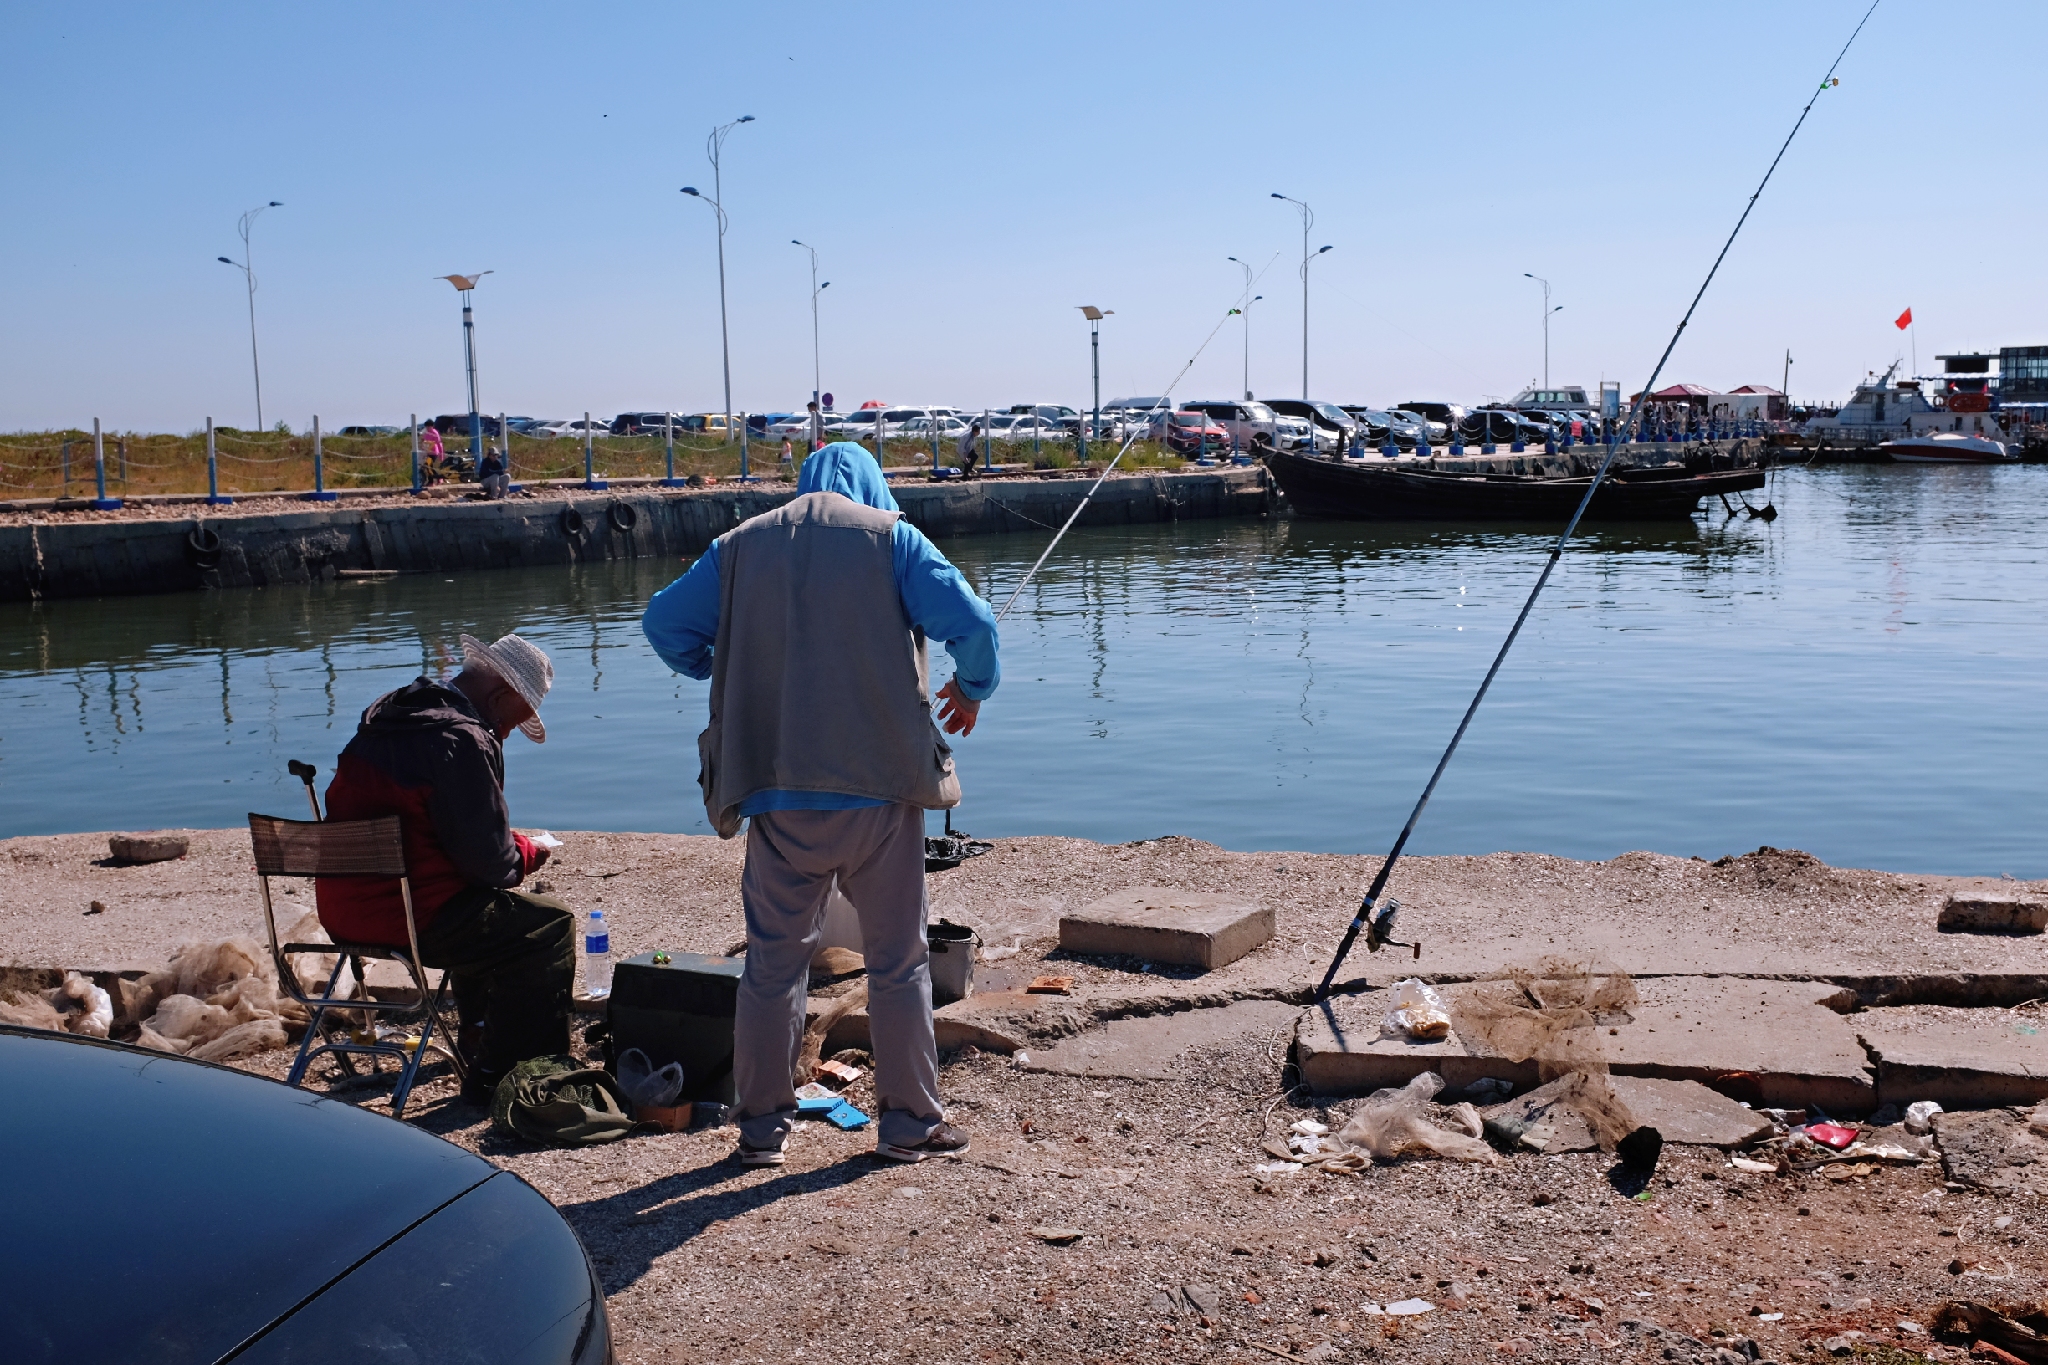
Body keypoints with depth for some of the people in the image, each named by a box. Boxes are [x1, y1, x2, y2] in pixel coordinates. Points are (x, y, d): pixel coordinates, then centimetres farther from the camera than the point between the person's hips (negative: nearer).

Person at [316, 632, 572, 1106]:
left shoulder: (386, 716, 11)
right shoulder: (463, 739, -19)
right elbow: (489, 861, -18)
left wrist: (509, 845, 13)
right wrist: (527, 853, 3)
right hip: (407, 916, -10)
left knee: (487, 909, 31)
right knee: (549, 924, -1)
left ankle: (479, 1035, 45)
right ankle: (499, 1075, 4)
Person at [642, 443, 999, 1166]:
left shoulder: (741, 545, 11)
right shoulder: (891, 536, 3)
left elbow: (664, 623, 15)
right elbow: (972, 623, -7)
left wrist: (729, 674, 29)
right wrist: (973, 688, 12)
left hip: (777, 789, 2)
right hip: (879, 784, -2)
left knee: (773, 960, 12)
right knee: (897, 959, 9)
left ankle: (762, 1124, 19)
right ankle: (910, 1121, 17)